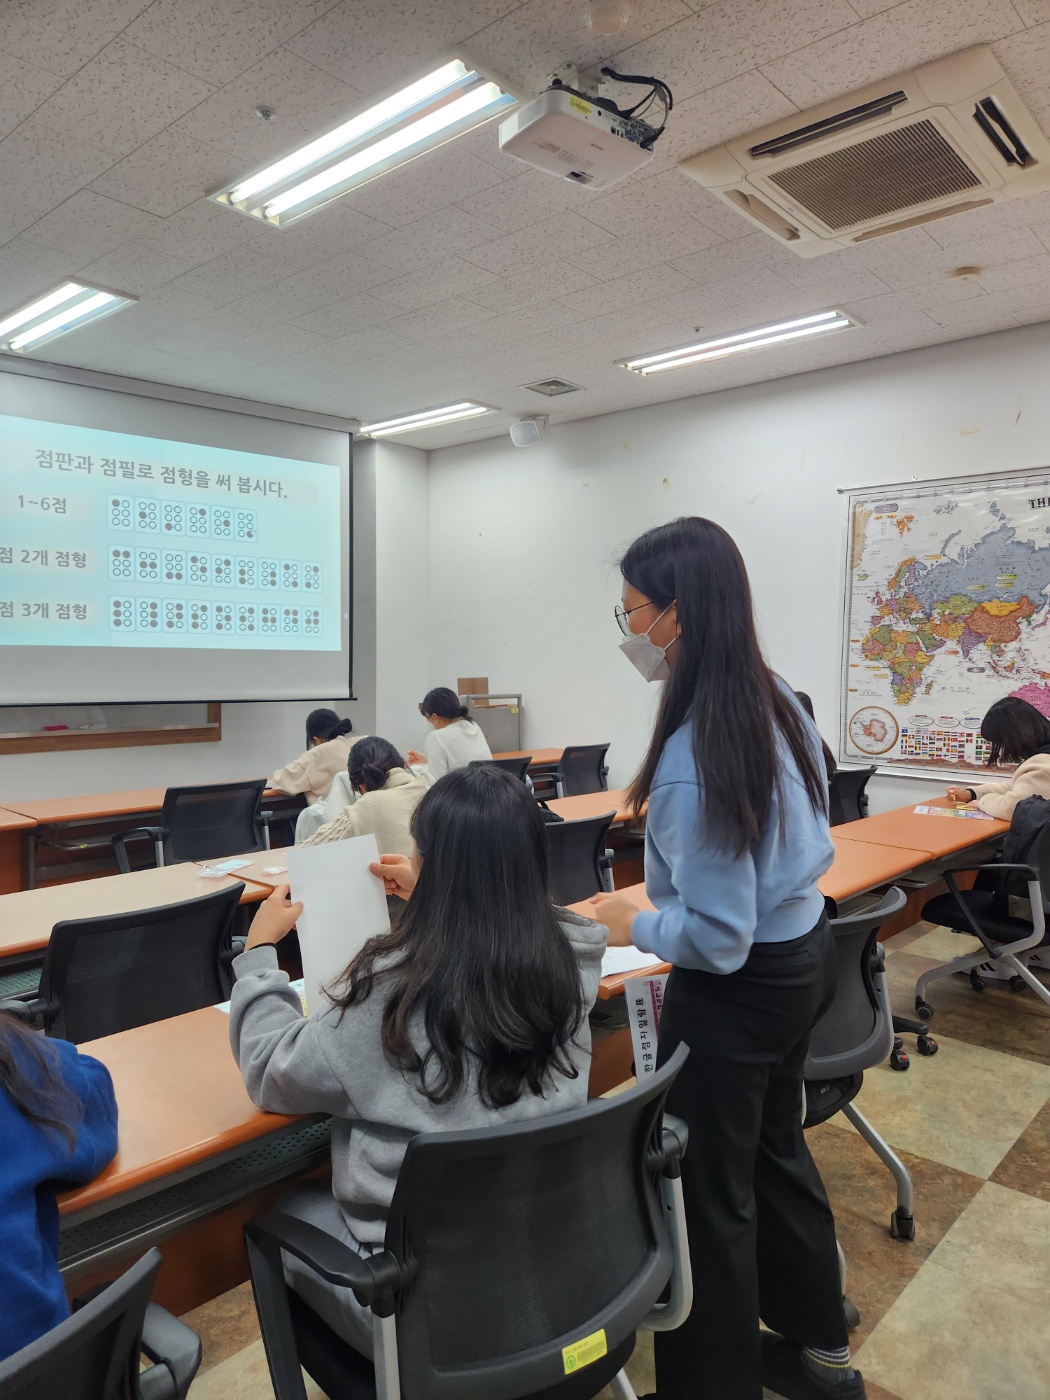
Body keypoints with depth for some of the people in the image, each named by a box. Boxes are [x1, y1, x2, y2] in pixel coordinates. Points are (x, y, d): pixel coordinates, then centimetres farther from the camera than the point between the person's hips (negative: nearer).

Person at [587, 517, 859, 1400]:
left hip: (737, 989, -9)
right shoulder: (779, 700, -3)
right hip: (805, 952, 9)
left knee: (708, 1191, 11)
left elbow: (715, 938, -26)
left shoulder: (692, 757, -30)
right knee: (775, 1150, 27)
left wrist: (633, 924, -9)